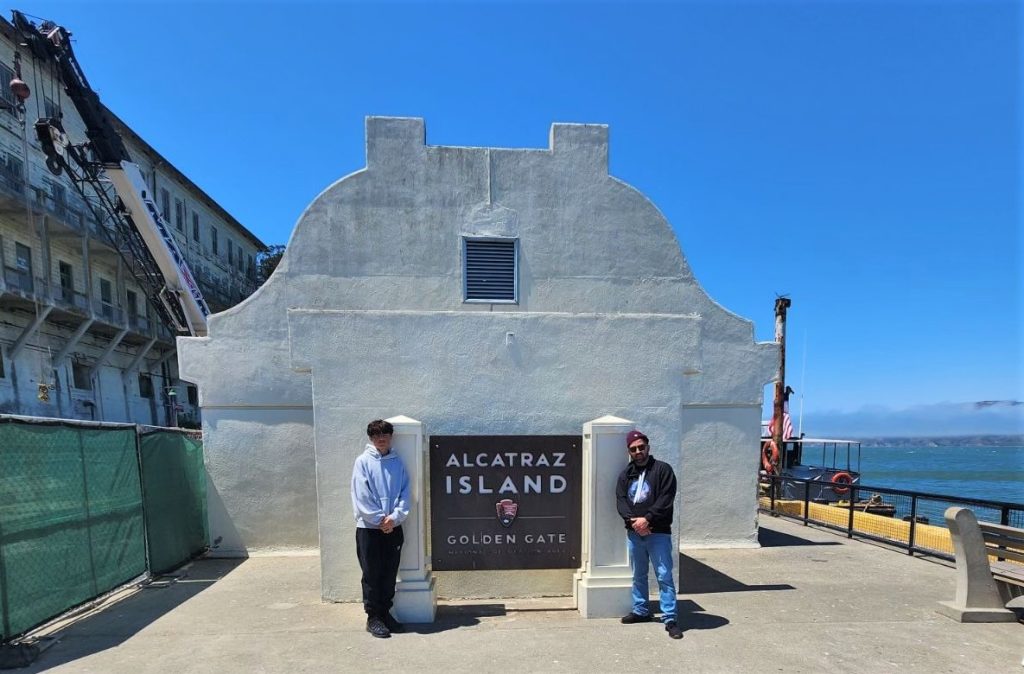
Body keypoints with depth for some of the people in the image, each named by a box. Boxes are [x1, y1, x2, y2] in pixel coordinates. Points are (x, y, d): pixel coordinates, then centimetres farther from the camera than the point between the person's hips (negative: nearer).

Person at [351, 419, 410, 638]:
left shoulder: (397, 461, 6)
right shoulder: (363, 461, -3)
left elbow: (405, 492, 1)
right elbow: (361, 496, -9)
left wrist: (394, 517, -12)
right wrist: (379, 519, -13)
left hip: (394, 527, 3)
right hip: (369, 528, -3)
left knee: (390, 574, 11)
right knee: (372, 575, 3)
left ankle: (385, 612, 24)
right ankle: (373, 617, 14)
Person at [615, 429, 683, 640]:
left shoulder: (663, 469, -4)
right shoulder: (626, 475, 10)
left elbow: (666, 500, -13)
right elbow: (620, 501, 1)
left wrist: (647, 519, -19)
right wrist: (633, 520, -16)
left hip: (658, 533, -5)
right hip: (634, 533, 5)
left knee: (664, 576, -4)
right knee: (638, 575, 16)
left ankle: (669, 618, 3)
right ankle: (641, 611, 30)